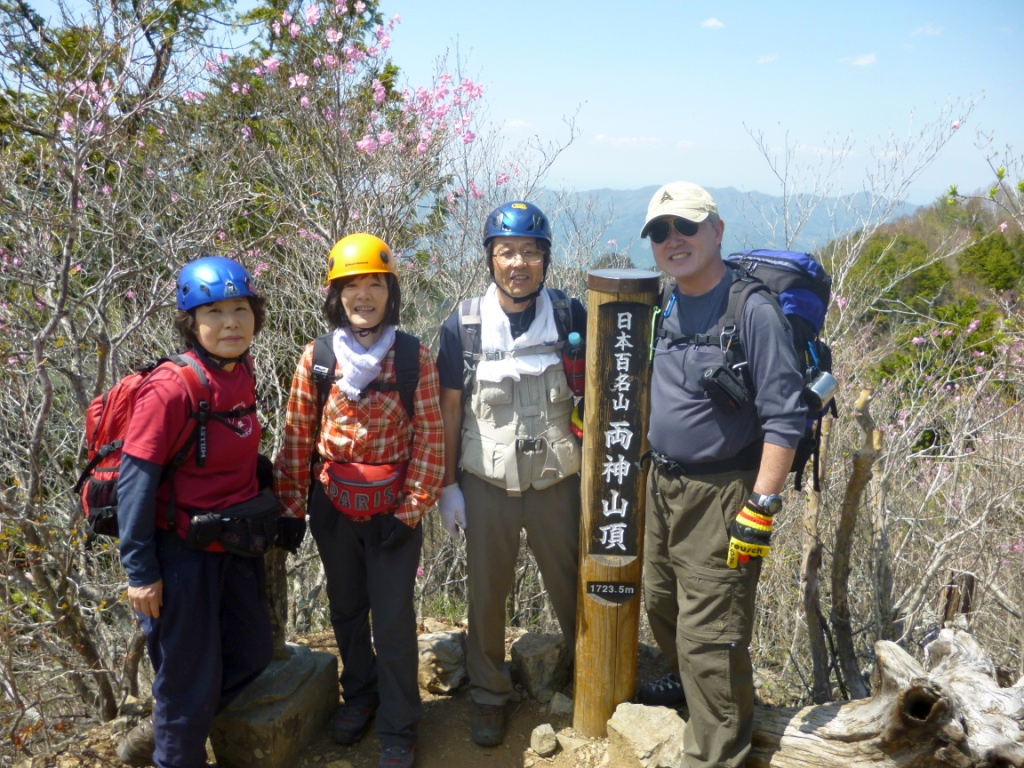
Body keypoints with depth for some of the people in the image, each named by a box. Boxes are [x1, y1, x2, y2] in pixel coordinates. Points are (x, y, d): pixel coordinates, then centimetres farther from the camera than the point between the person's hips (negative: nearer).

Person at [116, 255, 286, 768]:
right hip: (182, 552, -7)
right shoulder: (169, 389, -22)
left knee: (251, 653, 20)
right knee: (191, 673, 9)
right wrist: (140, 571, -18)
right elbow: (134, 482, -20)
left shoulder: (242, 376, -1)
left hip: (236, 545, 7)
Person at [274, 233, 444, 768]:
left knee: (393, 620, 3)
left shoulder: (414, 357, -8)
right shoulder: (316, 357, -4)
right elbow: (297, 437, 0)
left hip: (392, 509, -2)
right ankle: (359, 694, 44)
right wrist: (290, 505, 0)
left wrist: (411, 510, -11)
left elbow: (429, 438, -8)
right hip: (333, 507, 3)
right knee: (346, 608, 20)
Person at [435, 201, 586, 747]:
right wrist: (448, 485, -1)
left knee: (572, 588, 12)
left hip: (557, 480, 0)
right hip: (487, 482, 0)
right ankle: (488, 695, 32)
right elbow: (449, 410, -1)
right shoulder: (463, 326, -5)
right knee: (486, 592, 12)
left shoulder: (571, 317, -5)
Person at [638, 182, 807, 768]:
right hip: (664, 486, 8)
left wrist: (760, 510, -21)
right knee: (663, 603, 23)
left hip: (720, 496, -8)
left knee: (708, 633, -2)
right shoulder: (666, 311, 6)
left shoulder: (753, 311, -17)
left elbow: (785, 418, -19)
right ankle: (689, 684, 49)